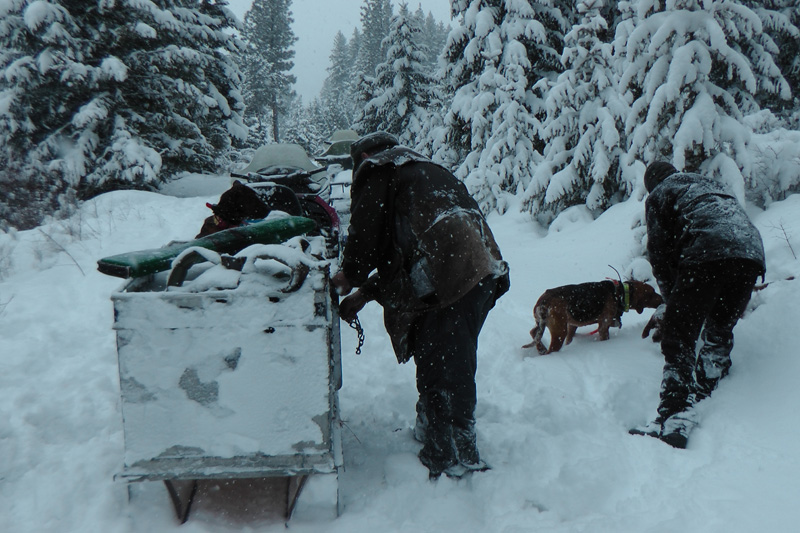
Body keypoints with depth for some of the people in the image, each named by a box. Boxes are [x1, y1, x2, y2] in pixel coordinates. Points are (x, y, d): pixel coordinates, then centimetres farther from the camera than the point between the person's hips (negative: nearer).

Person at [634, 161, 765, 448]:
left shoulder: (658, 195, 20)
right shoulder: (713, 184, 39)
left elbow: (659, 252, 12)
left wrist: (671, 302, 22)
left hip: (707, 254, -6)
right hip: (752, 253, 7)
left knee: (678, 340, -6)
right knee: (720, 330, 24)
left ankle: (675, 419, -17)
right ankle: (705, 391, 27)